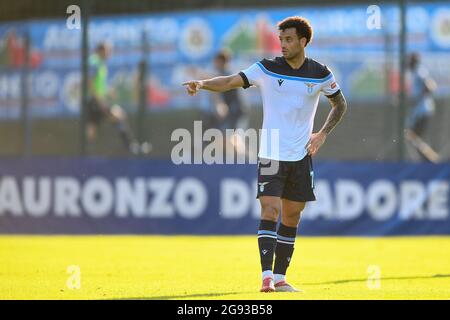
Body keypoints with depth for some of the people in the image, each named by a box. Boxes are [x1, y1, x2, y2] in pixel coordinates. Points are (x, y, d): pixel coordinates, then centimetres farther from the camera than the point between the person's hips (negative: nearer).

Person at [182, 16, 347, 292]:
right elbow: (231, 81, -14)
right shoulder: (267, 68, -5)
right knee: (270, 212, -14)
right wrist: (202, 84, -32)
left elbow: (340, 104, 15)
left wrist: (323, 134, 3)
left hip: (301, 156, 2)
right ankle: (267, 276, -18)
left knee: (292, 217, 7)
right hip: (271, 154, -2)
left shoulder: (321, 74, 0)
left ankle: (280, 278, 15)